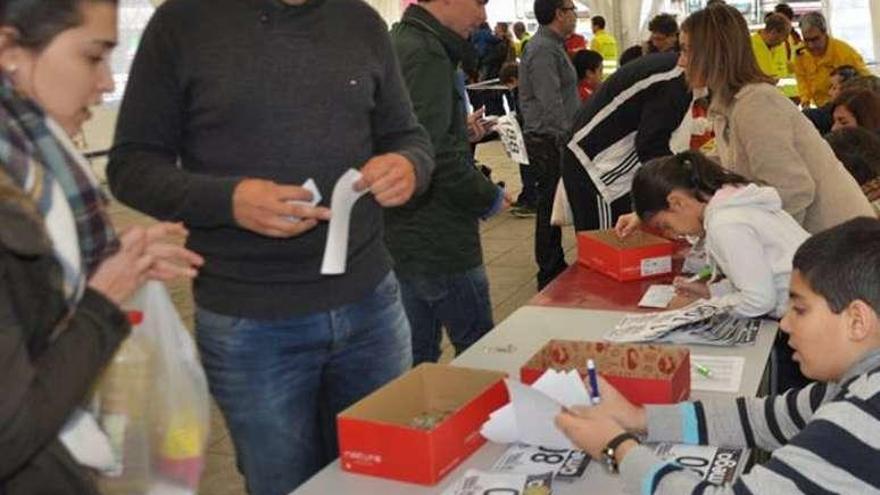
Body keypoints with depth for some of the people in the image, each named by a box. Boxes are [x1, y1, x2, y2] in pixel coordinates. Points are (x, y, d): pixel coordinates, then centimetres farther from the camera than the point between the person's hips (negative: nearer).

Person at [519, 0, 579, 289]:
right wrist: (565, 140, -23)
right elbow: (551, 105, -23)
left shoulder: (552, 46, 17)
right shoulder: (543, 50, -17)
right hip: (548, 140, -10)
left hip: (553, 139, 10)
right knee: (550, 206, -3)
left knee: (552, 205, 16)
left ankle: (555, 265, 26)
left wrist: (570, 136, 23)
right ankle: (550, 275, 5)